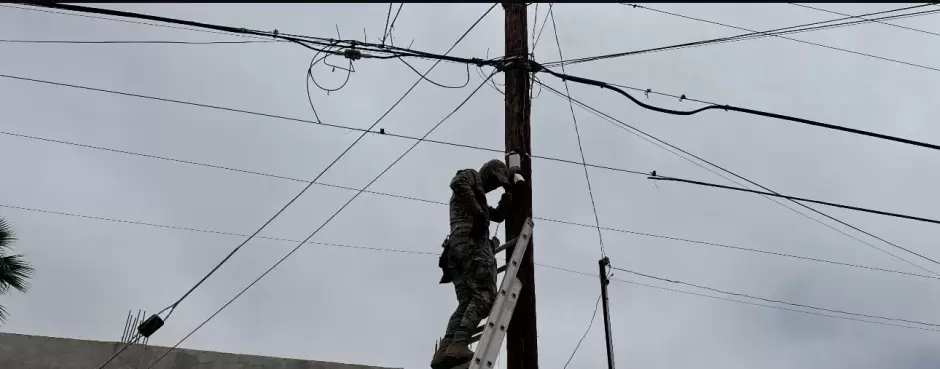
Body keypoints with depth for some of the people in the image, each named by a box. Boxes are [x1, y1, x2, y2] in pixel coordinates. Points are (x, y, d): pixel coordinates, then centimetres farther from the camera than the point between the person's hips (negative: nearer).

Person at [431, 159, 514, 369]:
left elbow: (499, 215, 44)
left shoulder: (476, 196, 40)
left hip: (456, 246, 9)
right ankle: (459, 344, -41)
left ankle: (444, 351, -21)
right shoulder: (471, 176, 13)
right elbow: (457, 183, -12)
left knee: (466, 302, -2)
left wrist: (508, 193, 35)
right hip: (472, 240, -9)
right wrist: (478, 212, -15)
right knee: (484, 295, -21)